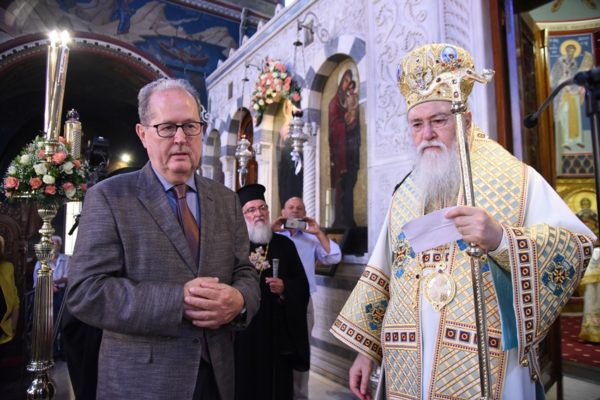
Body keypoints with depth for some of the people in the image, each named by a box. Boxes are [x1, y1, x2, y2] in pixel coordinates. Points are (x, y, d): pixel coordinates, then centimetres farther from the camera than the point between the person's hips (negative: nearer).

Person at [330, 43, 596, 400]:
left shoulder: (516, 179, -2)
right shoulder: (404, 195, 8)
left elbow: (576, 248, -9)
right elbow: (381, 277, 9)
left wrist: (501, 238, -25)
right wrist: (365, 348, 7)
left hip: (489, 367, -3)